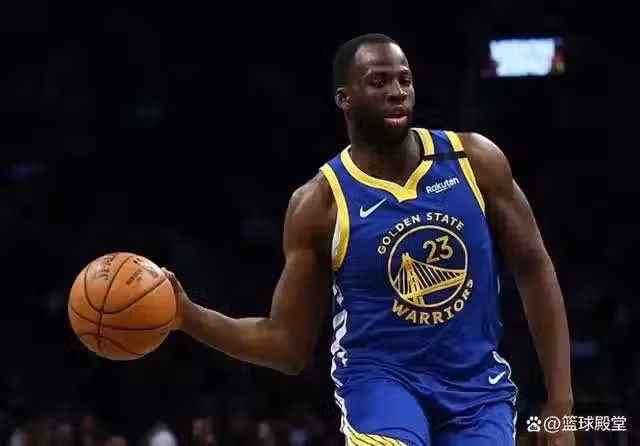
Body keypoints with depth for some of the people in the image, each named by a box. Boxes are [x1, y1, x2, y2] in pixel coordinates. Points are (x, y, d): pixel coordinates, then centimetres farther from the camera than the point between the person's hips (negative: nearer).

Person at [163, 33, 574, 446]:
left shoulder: (474, 160, -3)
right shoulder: (319, 203, -7)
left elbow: (534, 270, 4)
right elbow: (288, 345, -2)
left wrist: (561, 405, -1)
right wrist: (188, 316, -19)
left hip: (477, 387, 3)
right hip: (382, 379, -3)